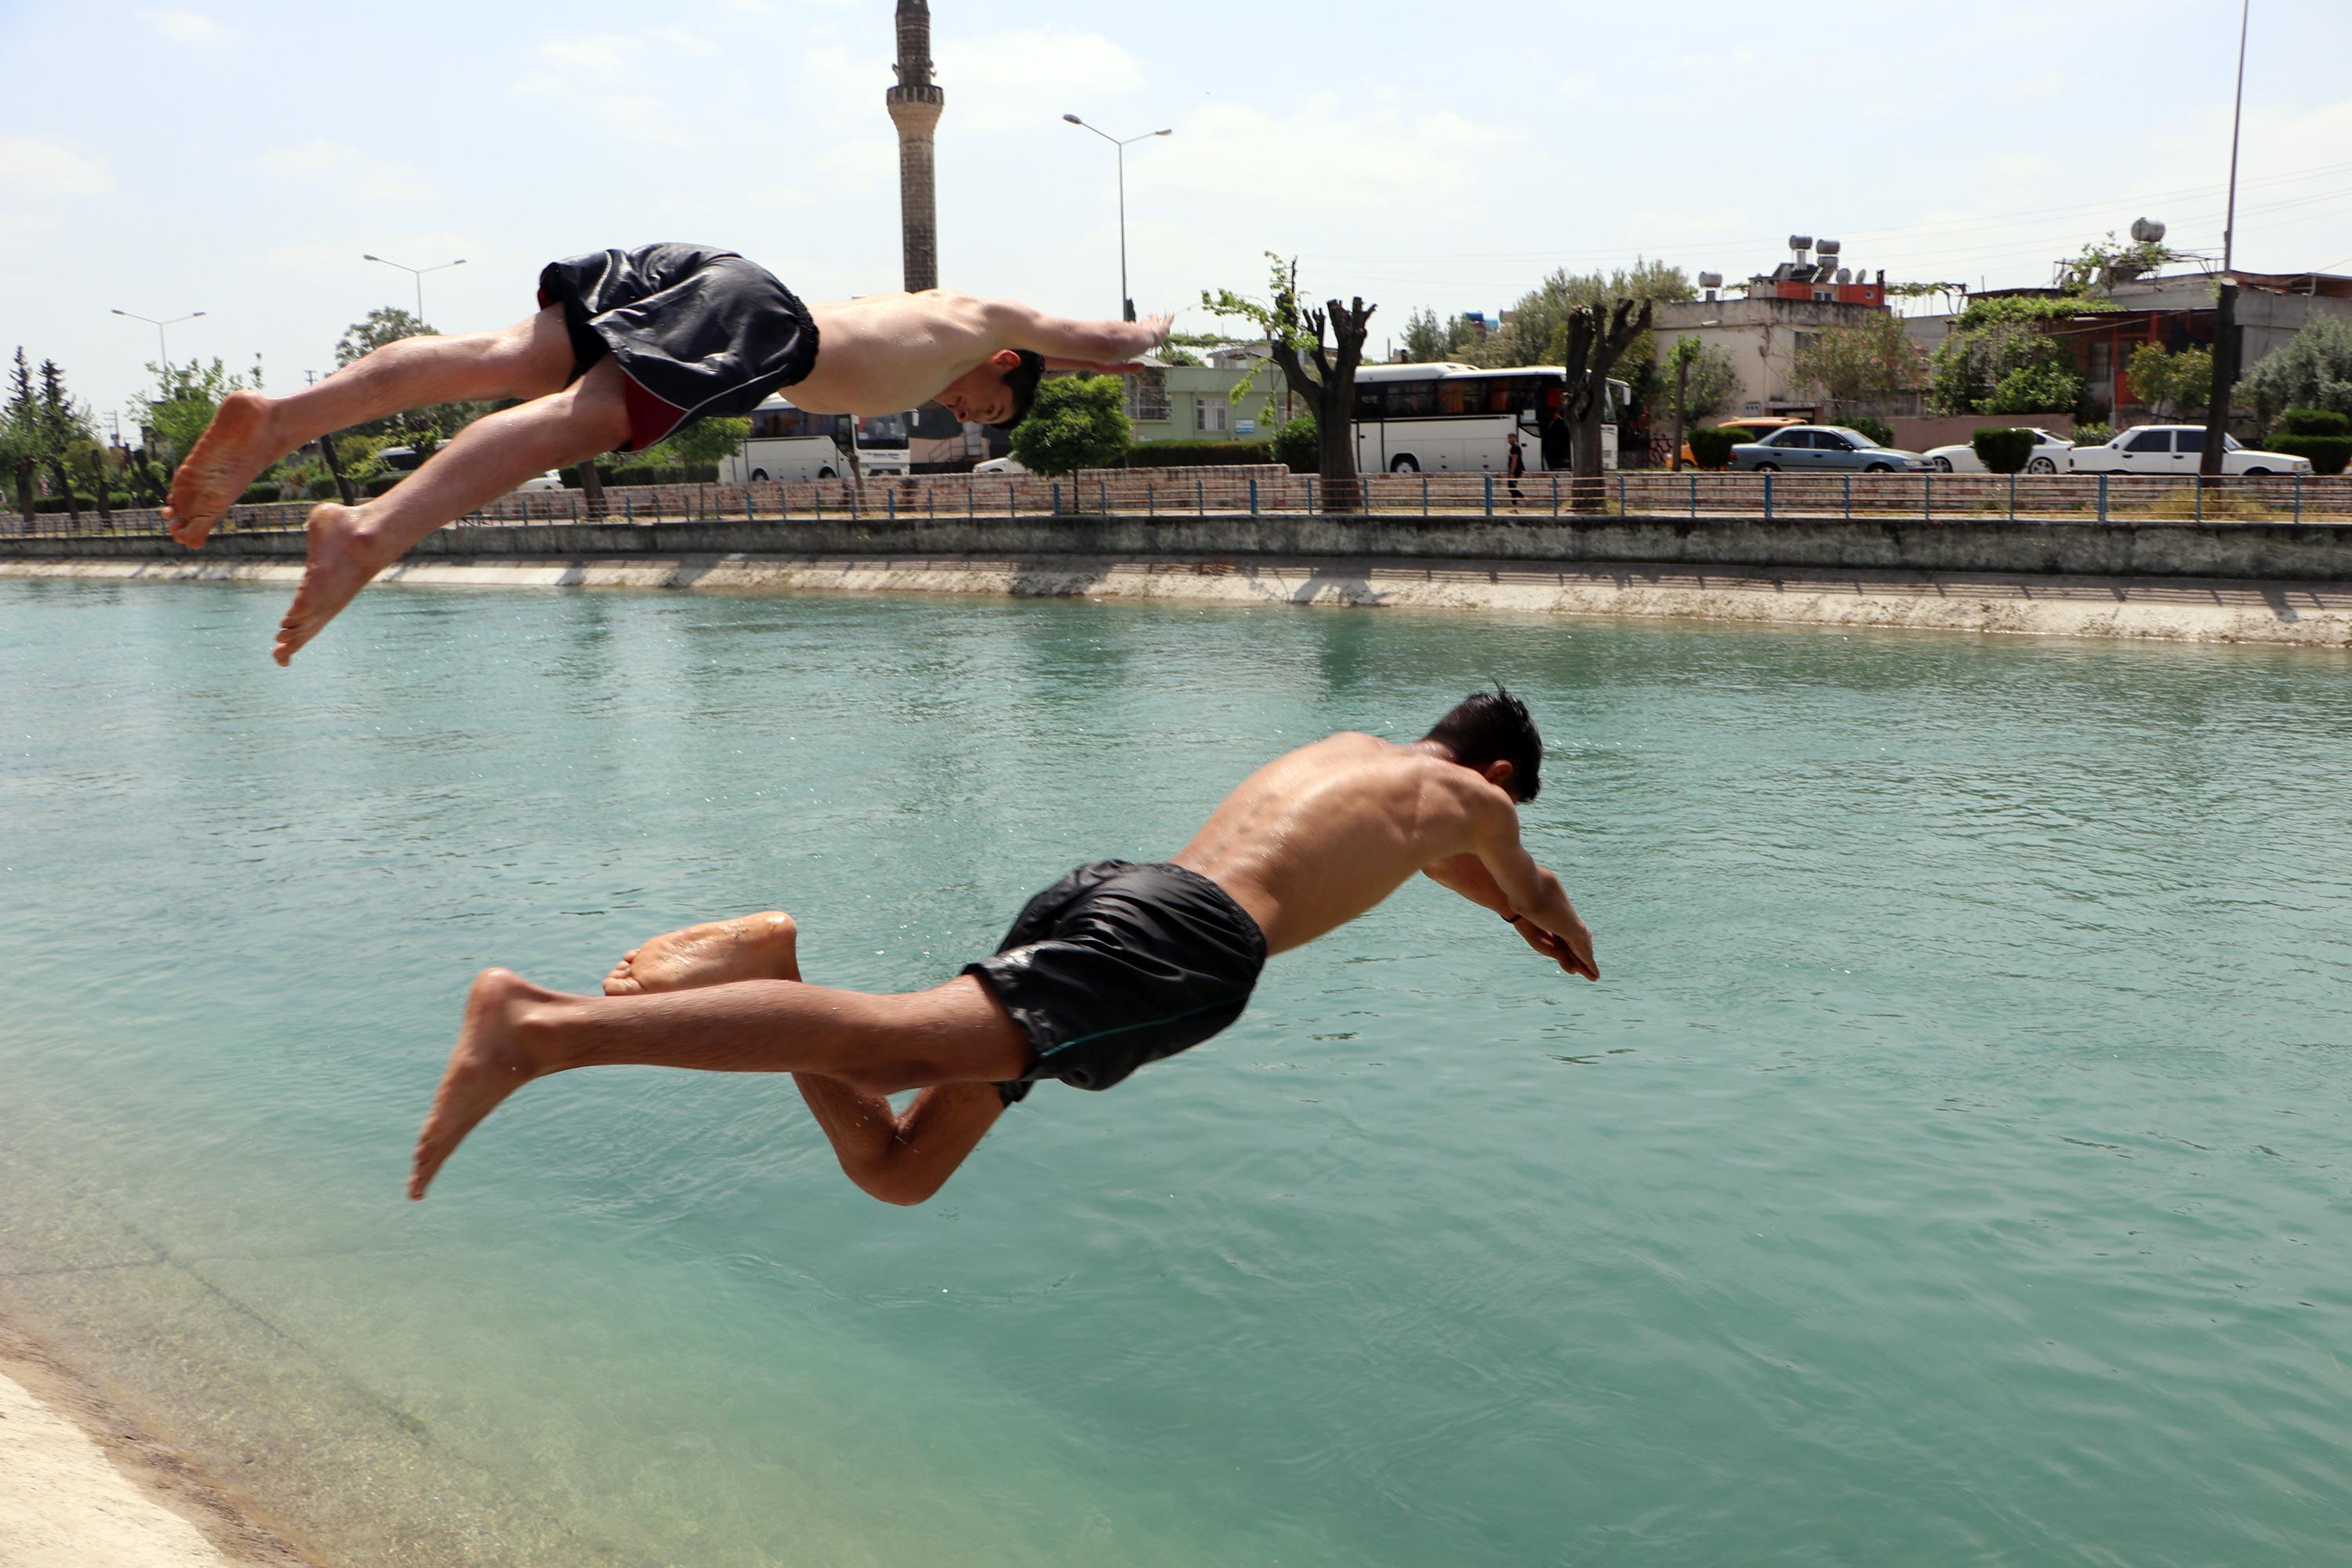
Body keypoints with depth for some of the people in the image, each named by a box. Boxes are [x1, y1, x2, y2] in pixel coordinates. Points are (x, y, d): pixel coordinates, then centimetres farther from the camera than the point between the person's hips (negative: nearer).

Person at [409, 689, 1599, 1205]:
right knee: (903, 1042, -25)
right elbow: (1534, 893, 40)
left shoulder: (1344, 745, 40)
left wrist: (1512, 919, 73)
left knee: (896, 1166, 7)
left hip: (1102, 886, 8)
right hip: (1191, 936, -7)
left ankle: (763, 973, -16)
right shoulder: (1465, 792, 21)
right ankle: (543, 1026, -39)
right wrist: (1567, 935, 63)